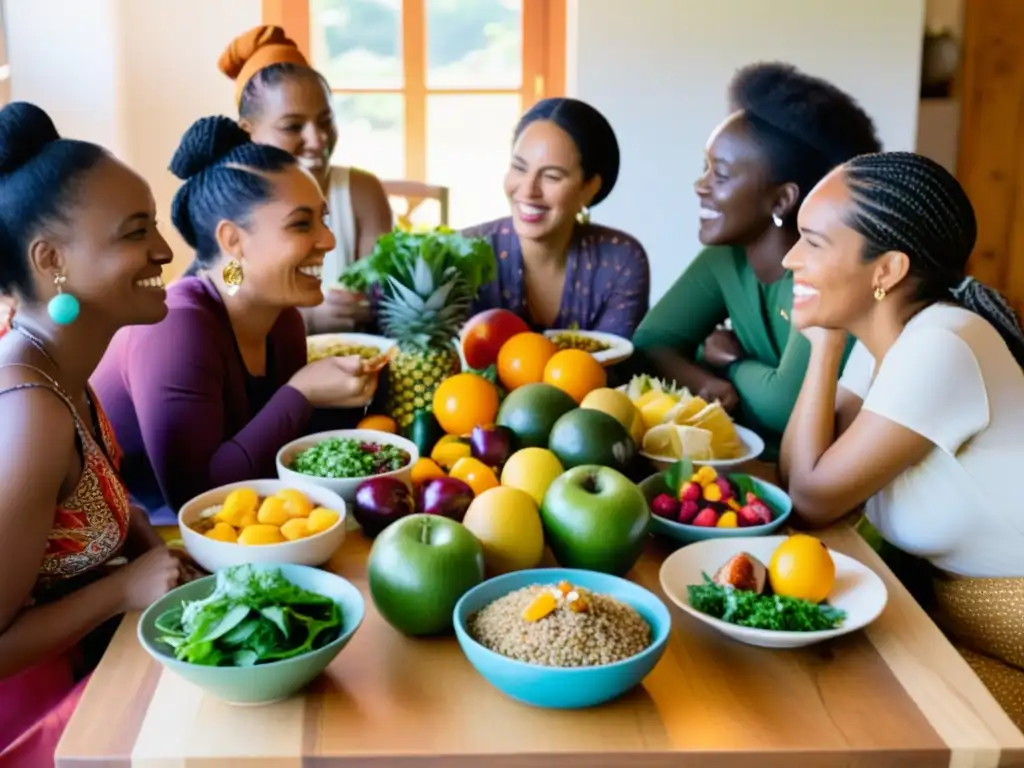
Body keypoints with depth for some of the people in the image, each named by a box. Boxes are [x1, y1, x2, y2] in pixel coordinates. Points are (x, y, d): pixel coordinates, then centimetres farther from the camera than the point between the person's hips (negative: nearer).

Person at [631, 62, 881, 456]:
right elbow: (650, 343, -3)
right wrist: (706, 383, -24)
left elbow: (788, 404, -31)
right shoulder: (724, 257, 0)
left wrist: (732, 366, -10)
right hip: (754, 458, 7)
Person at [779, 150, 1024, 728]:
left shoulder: (940, 348, -27)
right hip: (956, 611, 8)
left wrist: (827, 344, -16)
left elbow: (815, 500, -20)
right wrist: (825, 341, -9)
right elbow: (801, 474, -2)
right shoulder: (884, 337, 1)